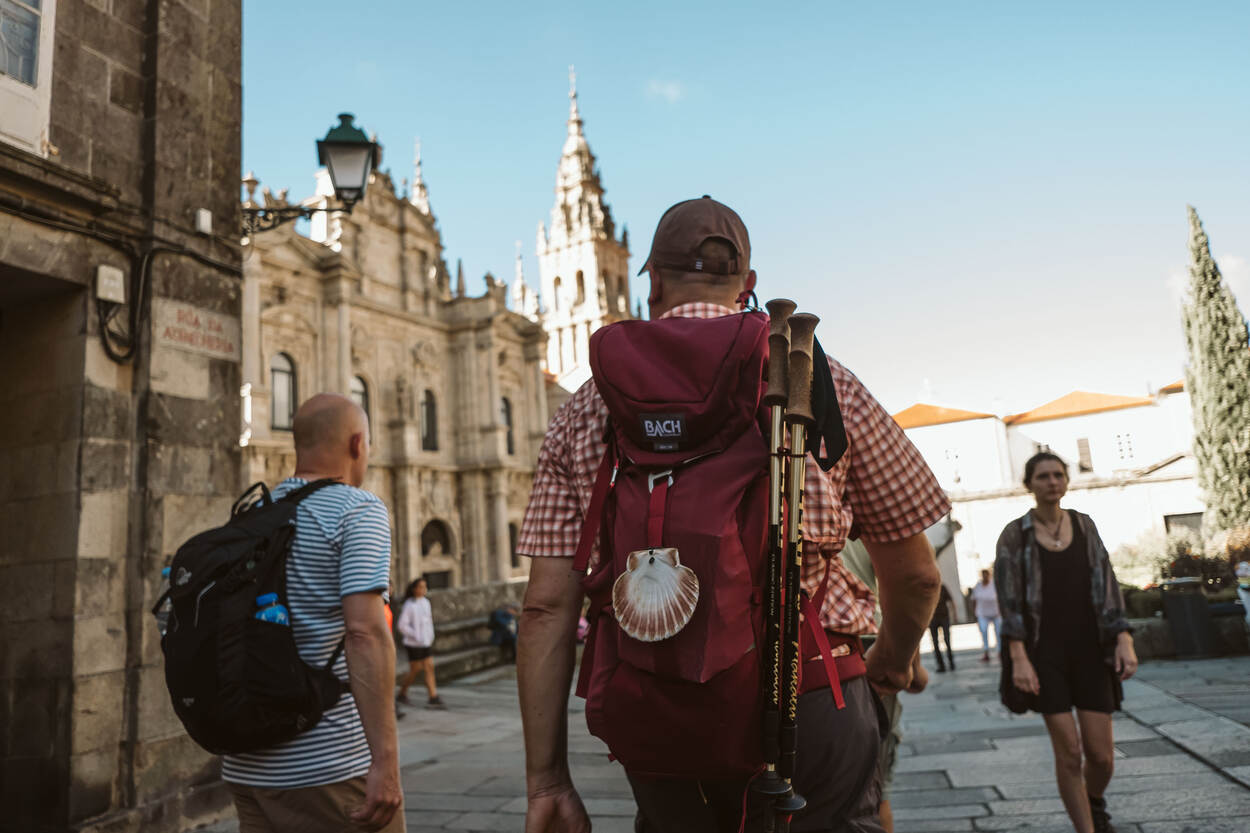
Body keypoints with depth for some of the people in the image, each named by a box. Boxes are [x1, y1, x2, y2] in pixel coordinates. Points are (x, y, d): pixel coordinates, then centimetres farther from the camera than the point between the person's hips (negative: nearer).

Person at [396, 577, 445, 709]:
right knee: (415, 670, 3)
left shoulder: (426, 602, 7)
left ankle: (433, 698, -2)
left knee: (429, 668, 0)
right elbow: (402, 625, -16)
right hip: (413, 643, -6)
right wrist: (416, 636, -17)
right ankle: (402, 694, 23)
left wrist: (430, 636, 10)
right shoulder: (409, 605, -13)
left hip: (426, 642, 6)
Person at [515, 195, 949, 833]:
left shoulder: (587, 408, 5)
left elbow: (547, 607, 0)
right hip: (805, 706, -3)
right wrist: (892, 660, 27)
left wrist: (546, 780, 7)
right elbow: (915, 575, 7)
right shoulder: (818, 379, 1)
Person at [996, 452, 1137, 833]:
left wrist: (1124, 639, -5)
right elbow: (1010, 601, -7)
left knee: (1101, 753, 3)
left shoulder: (1084, 525, 7)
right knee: (1069, 752, -5)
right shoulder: (1015, 534, -3)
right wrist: (1018, 658, -13)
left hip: (1090, 651, 3)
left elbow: (1107, 586, 5)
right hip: (1044, 654, -3)